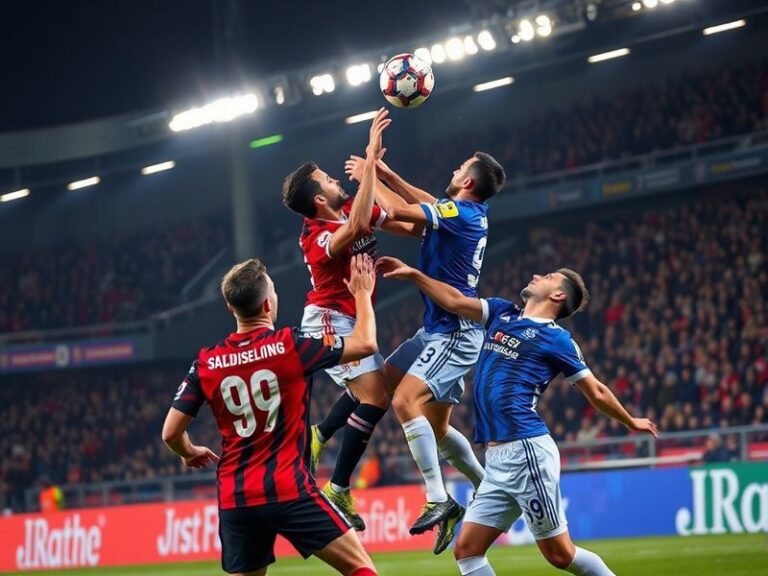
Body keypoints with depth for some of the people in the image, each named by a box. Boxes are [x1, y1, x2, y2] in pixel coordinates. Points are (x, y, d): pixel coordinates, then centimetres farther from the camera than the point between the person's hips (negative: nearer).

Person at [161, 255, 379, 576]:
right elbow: (366, 344, 1)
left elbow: (171, 433, 5)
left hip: (235, 499, 4)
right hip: (289, 491, -4)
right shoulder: (290, 346, -7)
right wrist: (362, 294, 18)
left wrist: (190, 453, 28)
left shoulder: (206, 363, 2)